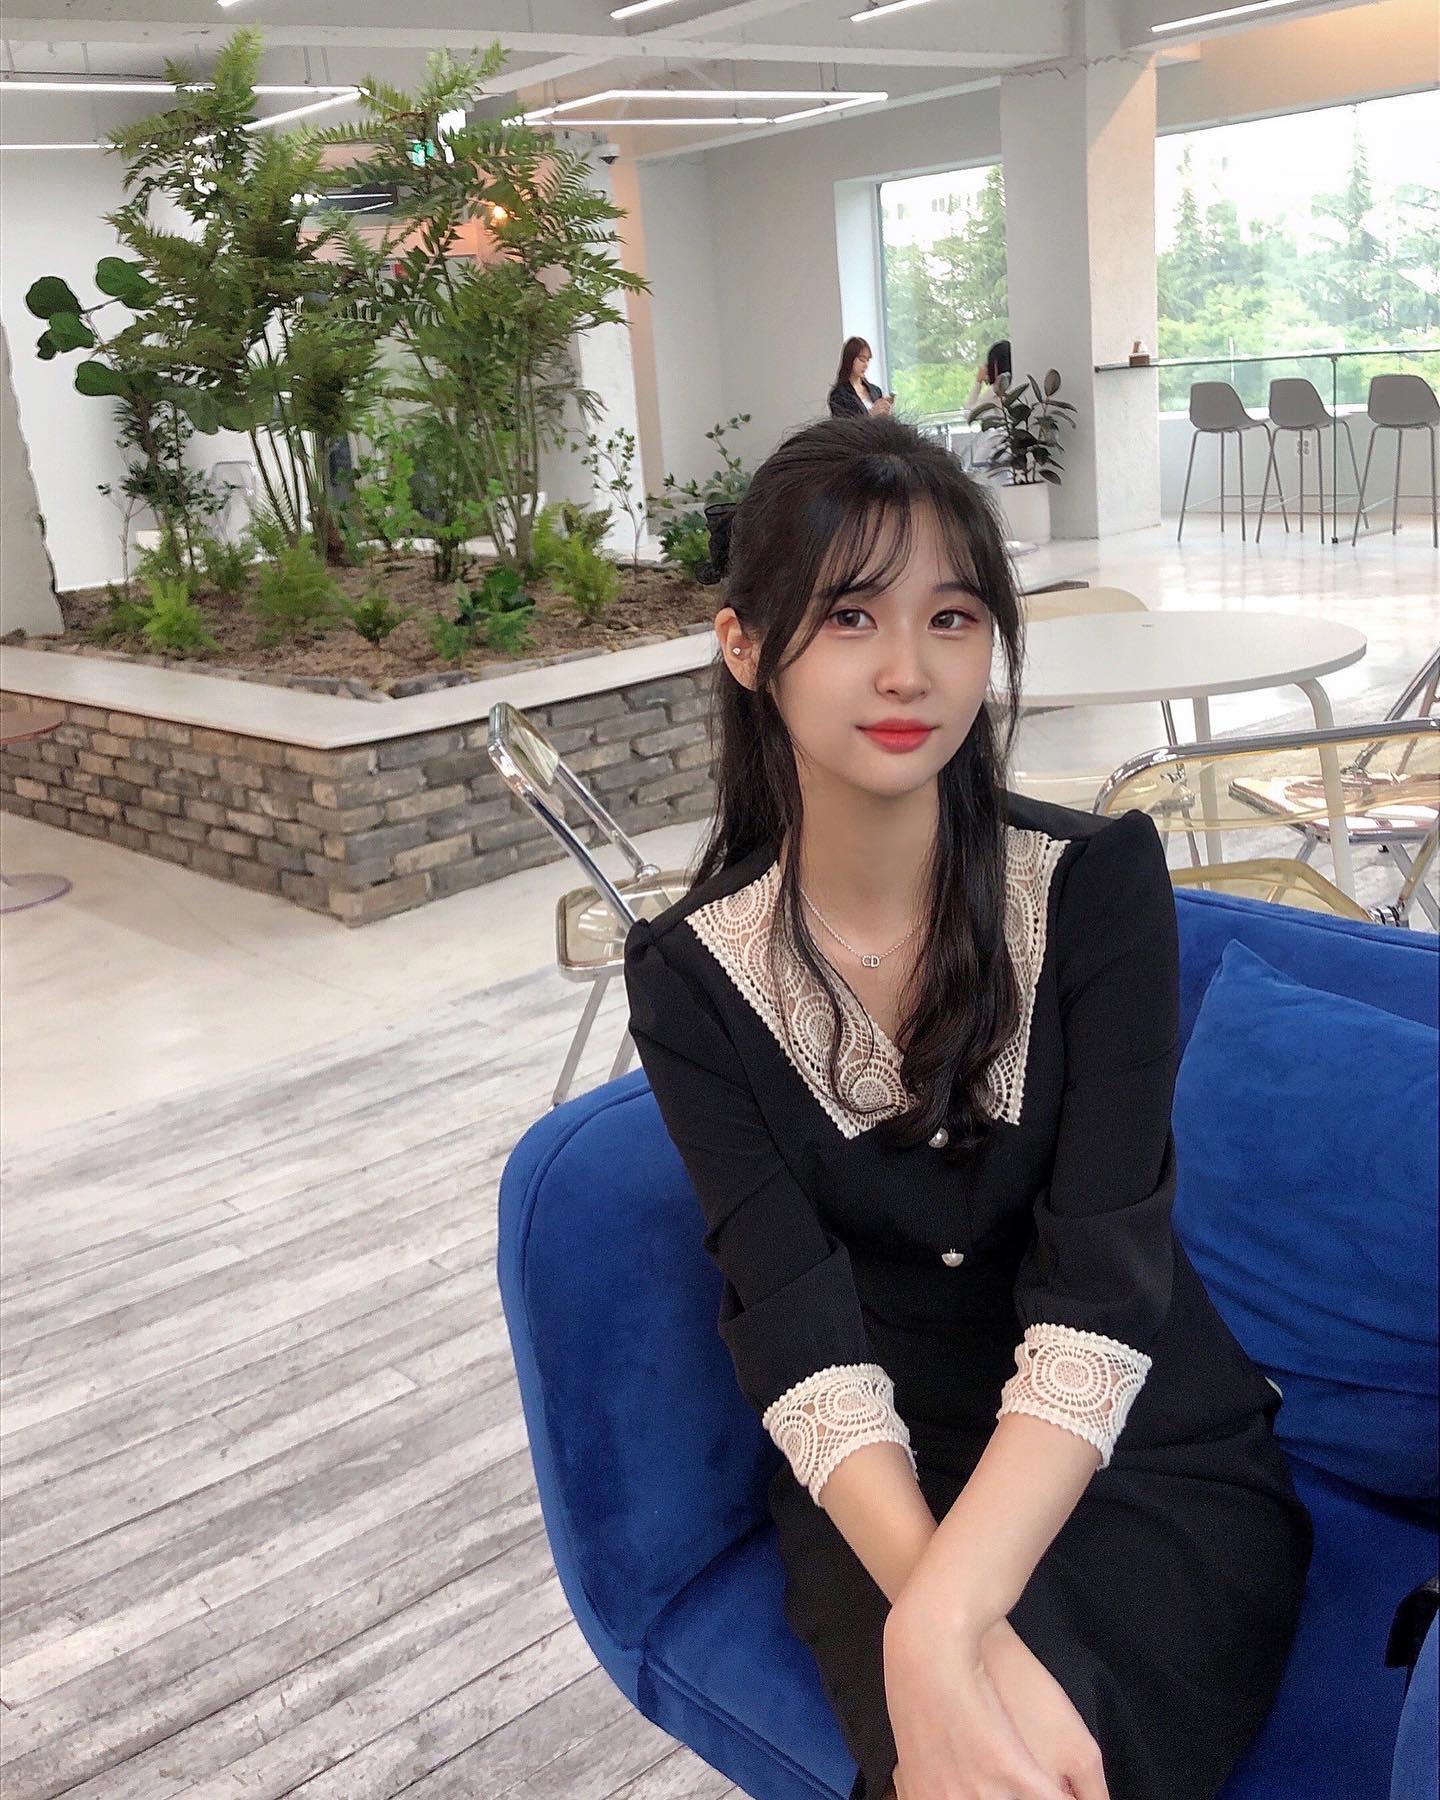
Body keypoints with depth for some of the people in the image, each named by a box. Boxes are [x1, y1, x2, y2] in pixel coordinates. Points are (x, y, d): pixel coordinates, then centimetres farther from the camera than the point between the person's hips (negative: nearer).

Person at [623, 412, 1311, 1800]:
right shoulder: (691, 977, -7)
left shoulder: (1100, 883, -10)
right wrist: (942, 1636, -31)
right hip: (884, 1486, 1)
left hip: (1155, 1454, 0)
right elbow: (802, 1338, -15)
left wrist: (948, 1621, -33)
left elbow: (1102, 1296, -19)